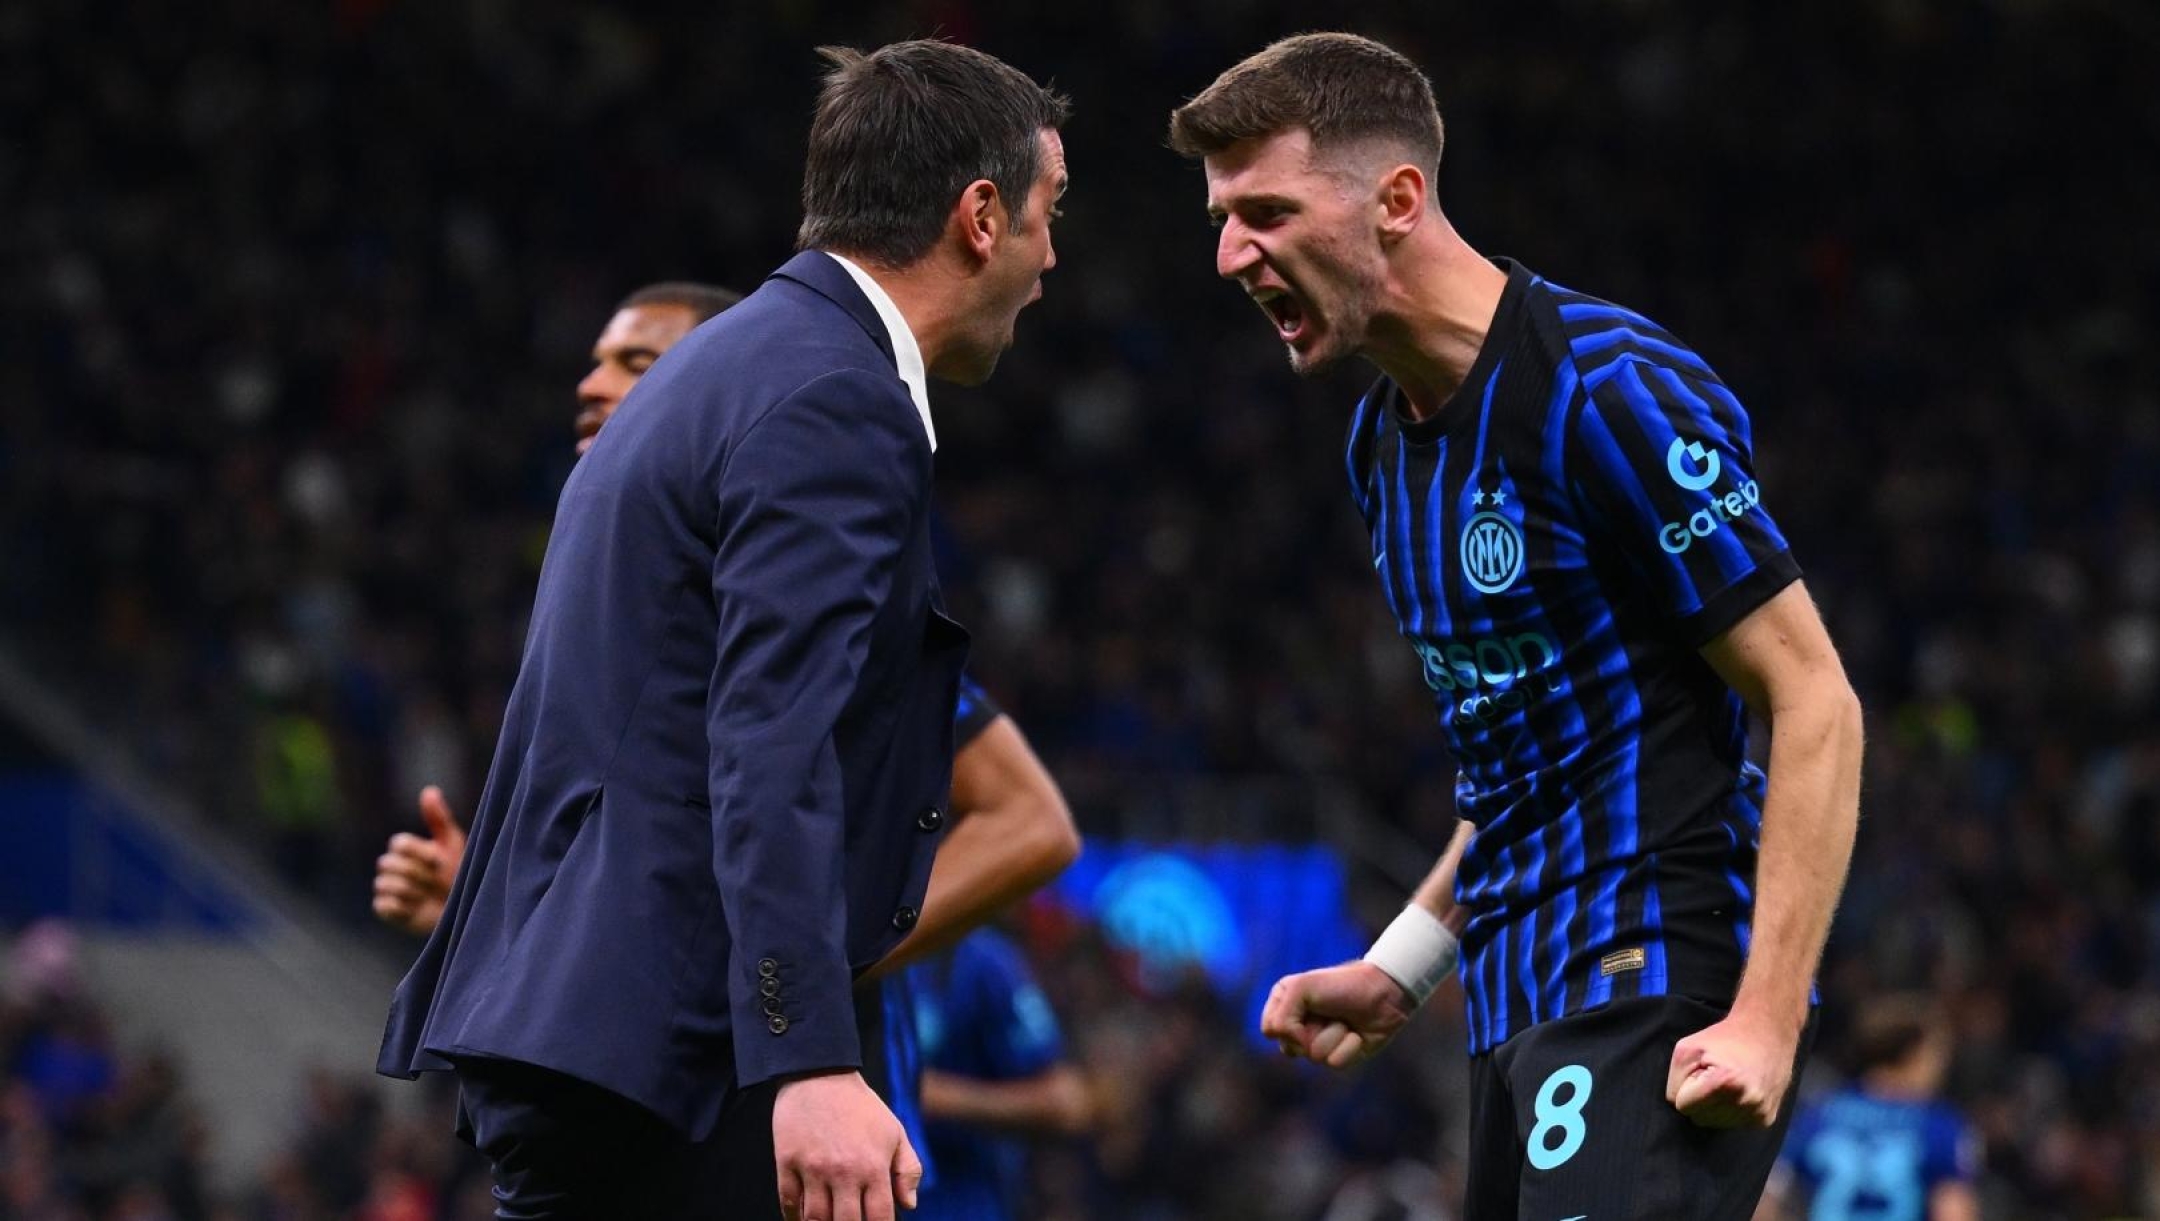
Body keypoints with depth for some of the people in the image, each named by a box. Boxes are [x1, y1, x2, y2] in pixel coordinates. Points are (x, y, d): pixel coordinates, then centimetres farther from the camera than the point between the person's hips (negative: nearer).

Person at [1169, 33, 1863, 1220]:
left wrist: (1766, 1022, -21)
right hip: (1522, 1011, 9)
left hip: (1655, 989, -9)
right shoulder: (1382, 442, 14)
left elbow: (1814, 703, -14)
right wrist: (1398, 966, 15)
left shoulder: (1611, 389, -14)